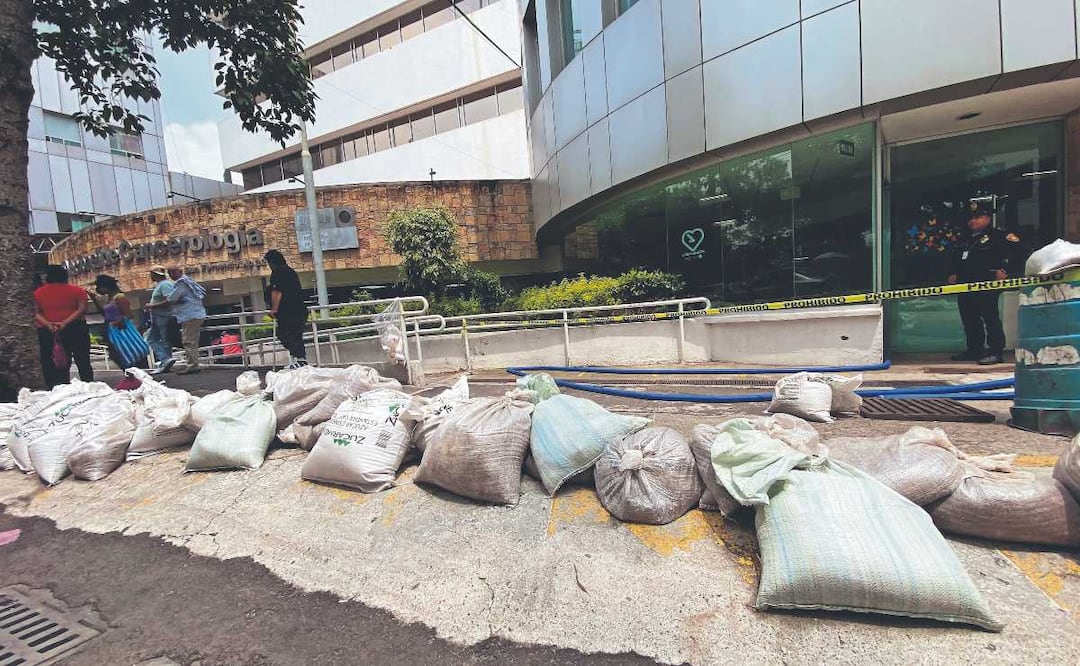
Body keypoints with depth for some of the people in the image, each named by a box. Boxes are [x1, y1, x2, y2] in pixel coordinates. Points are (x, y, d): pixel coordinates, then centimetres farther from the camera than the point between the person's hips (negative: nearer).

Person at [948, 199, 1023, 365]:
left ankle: (995, 351, -6)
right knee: (969, 319, 11)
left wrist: (1005, 270, -16)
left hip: (987, 285, -8)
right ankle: (974, 350, 20)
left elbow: (1015, 250, -10)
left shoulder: (997, 236, 0)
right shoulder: (965, 241, 22)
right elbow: (956, 260, 31)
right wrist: (954, 274, 18)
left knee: (989, 317, -9)